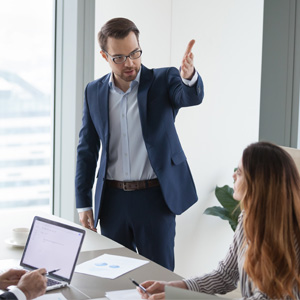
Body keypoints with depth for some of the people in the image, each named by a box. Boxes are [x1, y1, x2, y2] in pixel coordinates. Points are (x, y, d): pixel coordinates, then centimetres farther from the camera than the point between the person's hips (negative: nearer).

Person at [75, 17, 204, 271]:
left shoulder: (163, 81, -3)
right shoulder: (94, 92, 5)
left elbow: (192, 97, -24)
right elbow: (87, 150, 9)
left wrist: (189, 76, -48)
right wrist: (83, 203, 5)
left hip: (155, 196, -3)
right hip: (112, 200, 3)